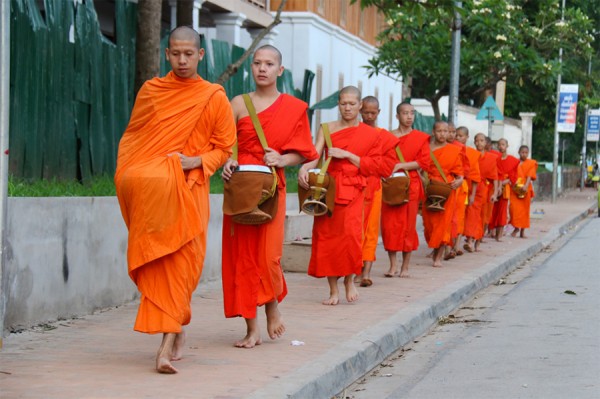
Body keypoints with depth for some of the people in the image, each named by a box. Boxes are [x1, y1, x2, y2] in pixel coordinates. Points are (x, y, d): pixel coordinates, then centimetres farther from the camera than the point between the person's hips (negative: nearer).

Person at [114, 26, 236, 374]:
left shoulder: (215, 98, 3)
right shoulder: (150, 91, 10)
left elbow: (224, 149, 7)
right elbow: (131, 137, 16)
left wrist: (195, 161, -11)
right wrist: (126, 173, 1)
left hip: (189, 191, -2)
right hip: (149, 191, 2)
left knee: (179, 264, -8)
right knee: (156, 264, -1)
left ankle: (168, 344, -10)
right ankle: (177, 330, 15)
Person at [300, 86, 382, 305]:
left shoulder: (370, 134, 8)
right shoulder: (327, 129, 10)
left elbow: (373, 165, 3)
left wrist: (346, 155, -9)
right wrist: (305, 168, -25)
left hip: (353, 189, -2)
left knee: (350, 232, -19)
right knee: (326, 235, -2)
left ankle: (349, 279, 6)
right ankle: (333, 290, 6)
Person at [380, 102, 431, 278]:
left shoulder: (421, 137, 7)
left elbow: (424, 163, -1)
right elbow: (381, 160, 10)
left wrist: (402, 166, -11)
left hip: (410, 185, -1)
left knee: (408, 225, -1)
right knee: (389, 225, -3)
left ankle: (405, 266, 7)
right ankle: (393, 265, 4)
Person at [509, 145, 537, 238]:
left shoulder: (531, 163, 3)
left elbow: (530, 176, -9)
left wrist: (526, 186, -24)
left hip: (525, 189, 0)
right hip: (515, 189, 0)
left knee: (524, 210, 4)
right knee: (514, 207, -13)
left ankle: (522, 231, 12)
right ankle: (516, 227, 5)